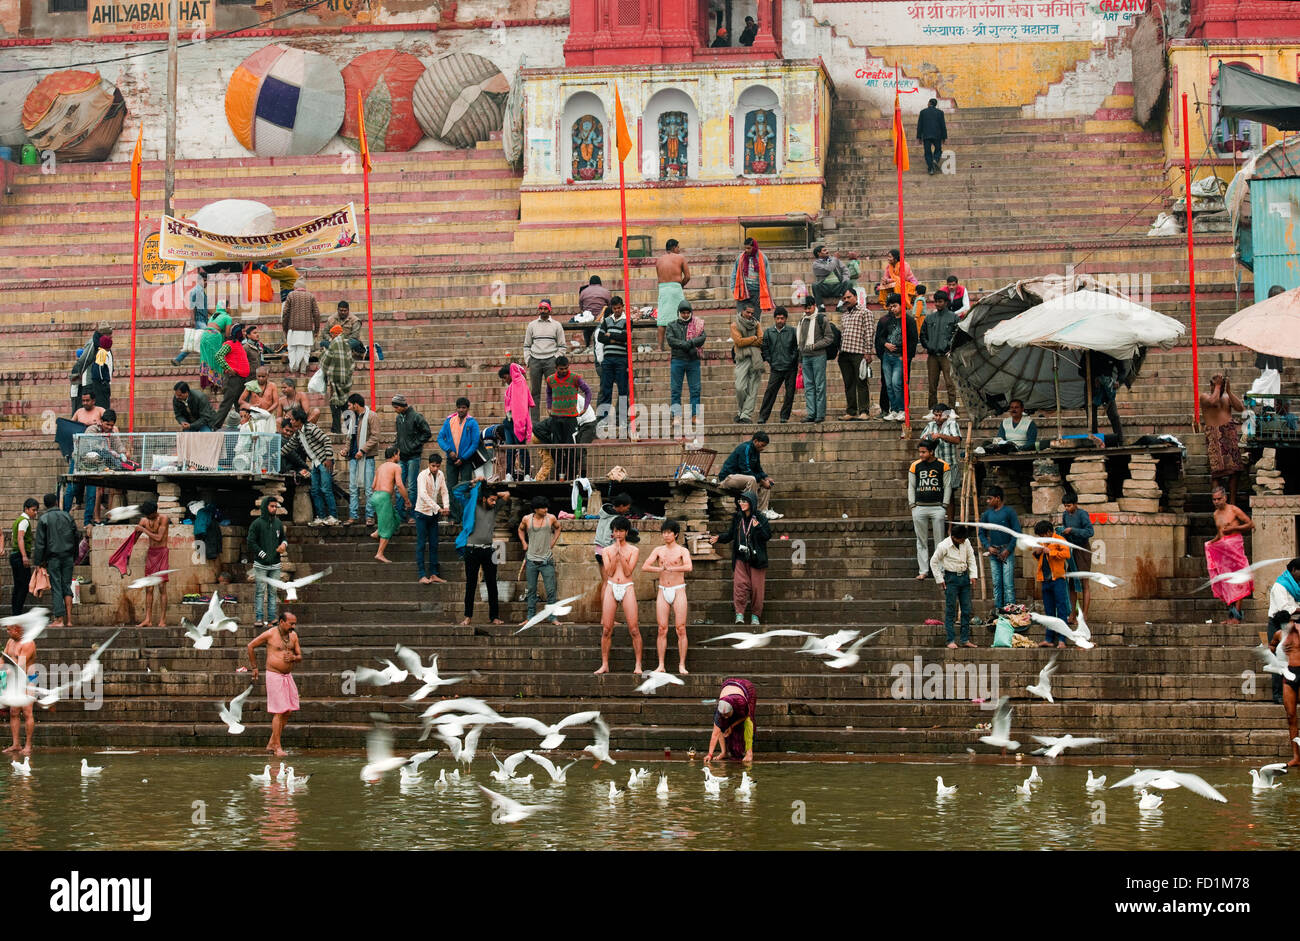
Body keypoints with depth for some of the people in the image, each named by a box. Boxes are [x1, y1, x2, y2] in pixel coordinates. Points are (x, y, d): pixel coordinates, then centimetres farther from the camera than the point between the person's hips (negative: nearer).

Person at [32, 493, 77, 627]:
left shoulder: (44, 519, -3)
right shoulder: (67, 516, 6)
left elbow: (40, 542, -5)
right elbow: (76, 536, 10)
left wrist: (39, 561, 1)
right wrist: (74, 556, 18)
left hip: (53, 557, -3)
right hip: (68, 556, 3)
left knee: (56, 588, 0)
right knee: (66, 586, 6)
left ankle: (59, 619, -5)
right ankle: (69, 619, -1)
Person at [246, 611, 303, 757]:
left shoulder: (293, 635, 7)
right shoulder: (270, 634, -10)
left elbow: (300, 657, 12)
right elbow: (251, 646, 1)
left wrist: (293, 657, -12)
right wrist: (254, 667, 5)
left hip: (288, 676, 7)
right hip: (274, 676, -7)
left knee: (287, 712, 7)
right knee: (279, 712, -9)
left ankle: (271, 744, 17)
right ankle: (277, 747, -4)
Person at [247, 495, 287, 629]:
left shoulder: (278, 523, 12)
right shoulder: (257, 523, -4)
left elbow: (283, 538, 24)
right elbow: (251, 542, -7)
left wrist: (284, 544, 0)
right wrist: (263, 555, -12)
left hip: (275, 565, 5)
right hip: (261, 564, -5)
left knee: (273, 592, 6)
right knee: (260, 592, -5)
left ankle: (272, 618, 8)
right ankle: (259, 618, -5)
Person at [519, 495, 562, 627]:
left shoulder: (551, 518, -3)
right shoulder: (527, 519, -2)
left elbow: (557, 528, 18)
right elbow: (521, 529, 20)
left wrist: (553, 542, 10)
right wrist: (524, 543, 11)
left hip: (547, 561, -1)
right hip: (531, 560, 1)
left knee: (551, 590, -3)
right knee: (531, 590, 7)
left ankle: (553, 618, 3)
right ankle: (530, 617, 15)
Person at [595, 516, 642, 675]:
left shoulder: (633, 550, 5)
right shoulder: (607, 550, 10)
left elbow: (628, 571, -5)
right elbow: (609, 572, -1)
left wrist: (621, 553, -10)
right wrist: (615, 553, -7)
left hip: (627, 588, -2)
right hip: (611, 587, 2)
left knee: (633, 629, -7)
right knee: (606, 629, -1)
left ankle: (638, 665, -2)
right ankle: (604, 665, 6)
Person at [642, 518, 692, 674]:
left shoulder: (682, 551, 0)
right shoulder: (658, 550, 9)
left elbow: (688, 567, -20)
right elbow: (645, 567, -3)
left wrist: (670, 568, -24)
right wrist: (660, 569, -18)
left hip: (678, 591, -3)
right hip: (663, 591, 3)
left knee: (681, 629, -5)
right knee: (662, 630, 0)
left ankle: (682, 665, -2)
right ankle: (661, 665, 2)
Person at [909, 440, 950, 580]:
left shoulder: (942, 466, 2)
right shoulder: (915, 466, 7)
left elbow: (947, 486, 6)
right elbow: (911, 486, 12)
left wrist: (945, 505, 0)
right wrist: (912, 505, 4)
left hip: (937, 507, -2)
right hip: (919, 507, 2)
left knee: (939, 541, -1)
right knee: (921, 541, 3)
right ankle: (923, 571, 7)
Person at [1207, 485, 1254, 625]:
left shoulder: (1233, 510, -4)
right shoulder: (1216, 514, 16)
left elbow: (1251, 524, -4)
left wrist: (1233, 528, -12)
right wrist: (1214, 540, 8)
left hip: (1234, 545, -7)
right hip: (1221, 548, 7)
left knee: (1236, 582, -10)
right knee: (1225, 583, 4)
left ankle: (1237, 615, -13)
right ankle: (1230, 614, 7)